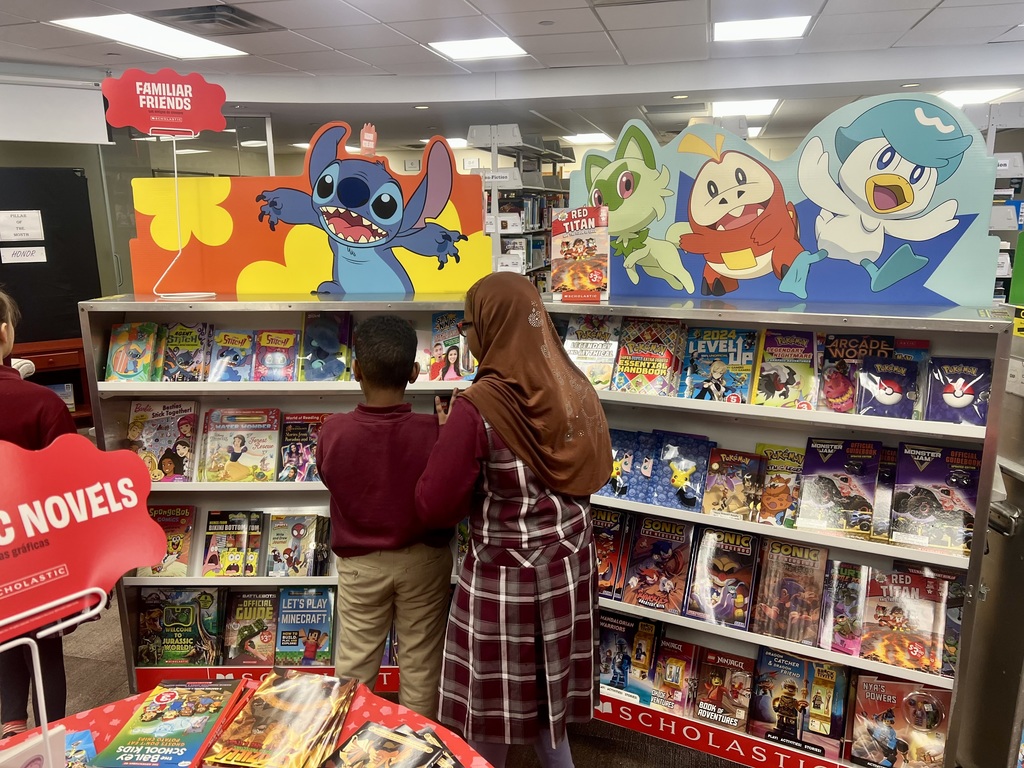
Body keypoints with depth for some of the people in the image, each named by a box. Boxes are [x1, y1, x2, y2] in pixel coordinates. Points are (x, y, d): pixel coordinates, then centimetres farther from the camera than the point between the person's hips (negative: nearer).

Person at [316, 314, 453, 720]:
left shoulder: (333, 431, -19)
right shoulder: (434, 431, -23)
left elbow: (331, 479, -2)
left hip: (360, 562, 1)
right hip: (423, 560, 0)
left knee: (355, 661, 18)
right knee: (420, 661, 17)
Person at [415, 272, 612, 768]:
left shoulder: (477, 408, -23)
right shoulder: (574, 387, -4)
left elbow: (435, 507, -16)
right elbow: (596, 471, 10)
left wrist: (449, 437, -3)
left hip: (505, 574, -6)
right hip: (568, 562, 6)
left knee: (491, 706, 16)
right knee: (546, 690, 24)